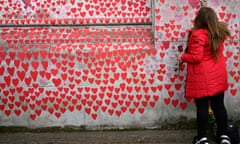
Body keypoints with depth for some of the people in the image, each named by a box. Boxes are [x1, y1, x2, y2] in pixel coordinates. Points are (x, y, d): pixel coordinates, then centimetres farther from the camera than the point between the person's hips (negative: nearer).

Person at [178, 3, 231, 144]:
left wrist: (183, 56, -3)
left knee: (202, 107, 1)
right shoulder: (220, 32, 2)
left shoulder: (198, 35, -18)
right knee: (219, 105, 11)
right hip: (218, 76, 6)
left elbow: (196, 57, -20)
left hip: (202, 78, -6)